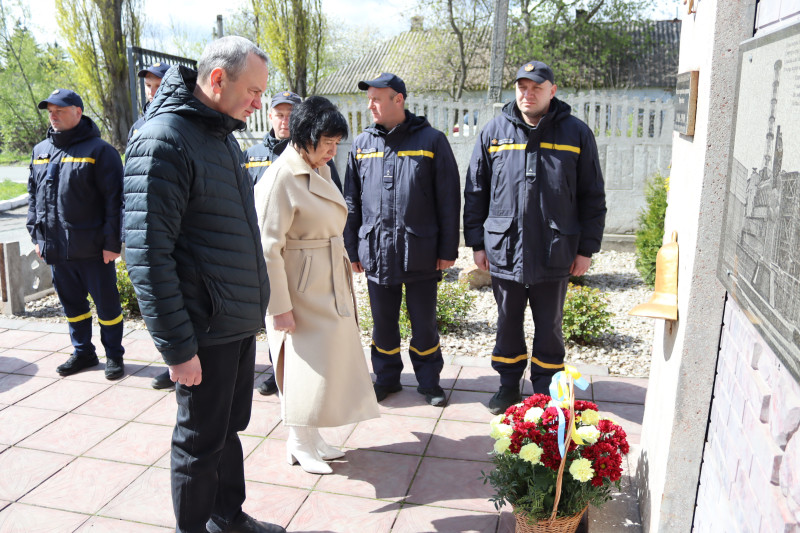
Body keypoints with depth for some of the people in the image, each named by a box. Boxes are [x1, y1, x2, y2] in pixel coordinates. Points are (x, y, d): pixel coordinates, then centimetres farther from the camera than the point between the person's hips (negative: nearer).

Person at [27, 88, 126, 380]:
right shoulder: (40, 151, 13)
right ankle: (83, 352, 31)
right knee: (71, 303, 16)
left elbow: (115, 199, -12)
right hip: (55, 249, 6)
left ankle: (114, 355, 18)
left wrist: (112, 242, -15)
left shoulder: (99, 150, -7)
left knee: (106, 304, 4)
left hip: (93, 249, -6)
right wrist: (37, 235, 13)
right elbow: (33, 196, 19)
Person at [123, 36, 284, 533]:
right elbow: (148, 253, -22)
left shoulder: (223, 134, 11)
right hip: (205, 330, -9)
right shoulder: (164, 141, -18)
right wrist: (178, 347, -20)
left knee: (230, 427, 21)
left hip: (240, 321, 9)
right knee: (201, 441, 8)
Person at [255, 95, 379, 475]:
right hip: (300, 288, -9)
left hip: (330, 287, 9)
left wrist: (343, 271, 18)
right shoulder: (281, 178, -19)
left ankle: (311, 438, 33)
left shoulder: (321, 170, 9)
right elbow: (268, 248, -20)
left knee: (326, 358, 16)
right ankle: (299, 445, 22)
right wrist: (279, 306, -20)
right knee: (306, 363, 1)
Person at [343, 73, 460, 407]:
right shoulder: (362, 145, 7)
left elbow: (448, 200, -3)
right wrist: (352, 249, 8)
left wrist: (448, 249, -5)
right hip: (376, 251, 3)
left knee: (424, 322, 10)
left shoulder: (431, 140, -3)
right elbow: (351, 202, 10)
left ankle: (429, 380, 28)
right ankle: (386, 377, 32)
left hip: (420, 252, -3)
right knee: (383, 323, 14)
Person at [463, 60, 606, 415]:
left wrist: (586, 248, -1)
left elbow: (592, 197, 2)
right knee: (507, 323, 15)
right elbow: (475, 192, 6)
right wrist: (476, 242, 3)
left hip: (555, 254, -1)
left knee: (549, 327, 13)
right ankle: (509, 383, 33)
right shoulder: (494, 131, 3)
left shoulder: (576, 133, 0)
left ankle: (546, 390, 31)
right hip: (504, 250, 1)